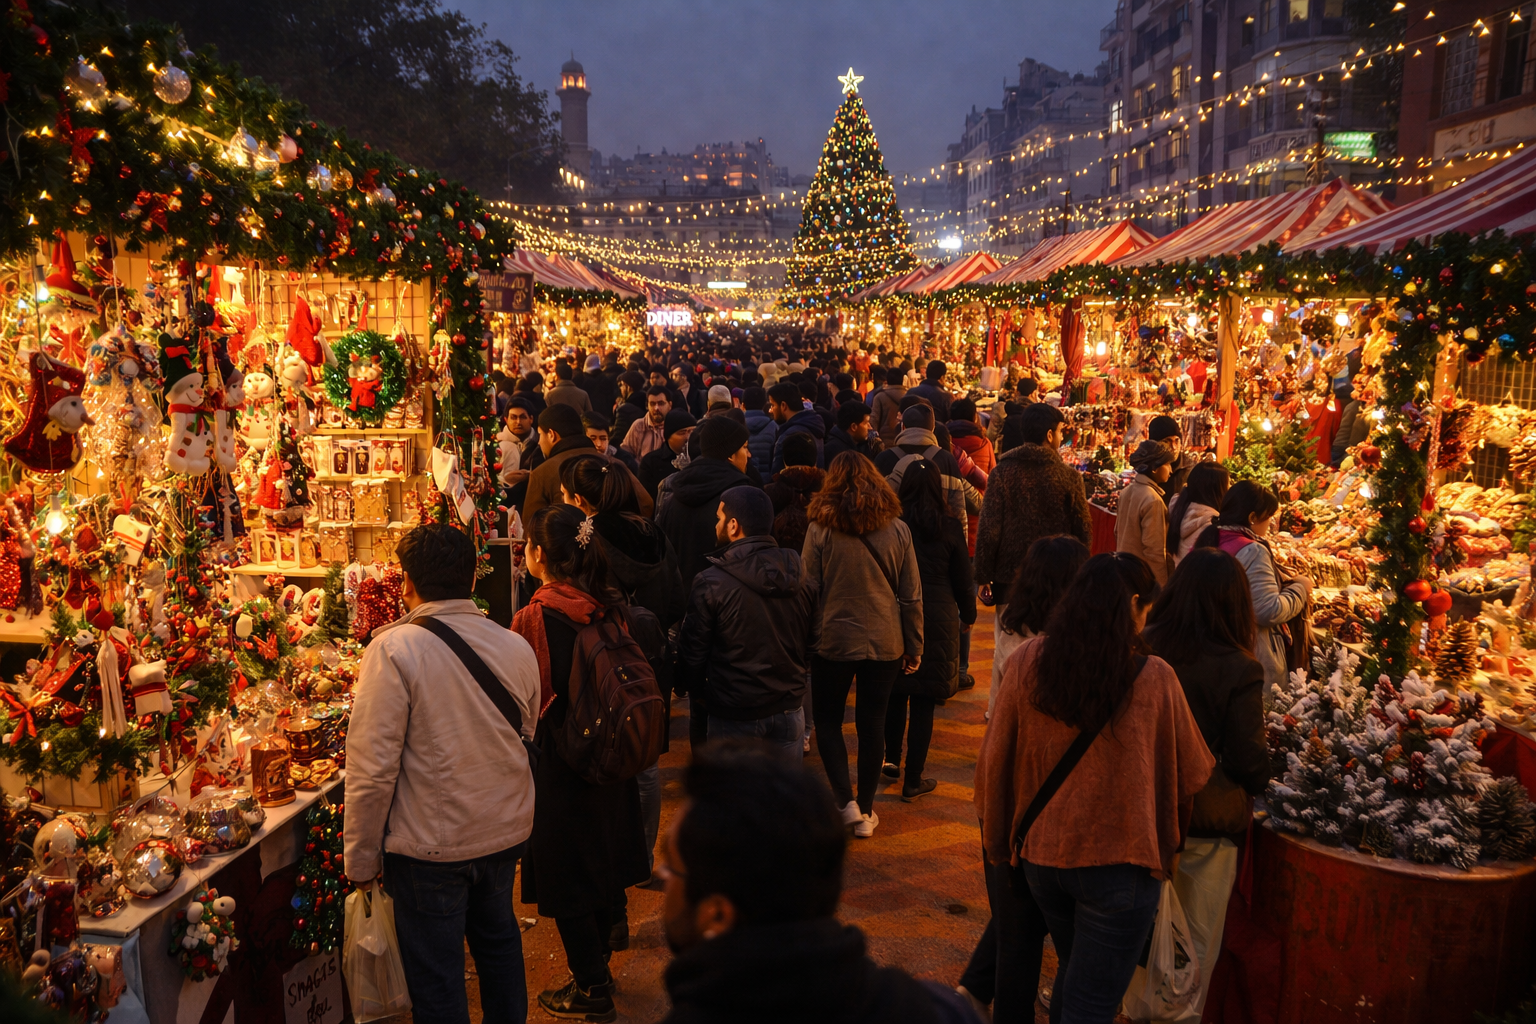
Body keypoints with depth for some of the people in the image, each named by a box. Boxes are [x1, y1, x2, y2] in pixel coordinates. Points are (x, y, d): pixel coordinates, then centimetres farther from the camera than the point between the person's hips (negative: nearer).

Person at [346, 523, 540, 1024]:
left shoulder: (394, 649, -18)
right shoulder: (517, 647, -2)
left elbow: (374, 767, -18)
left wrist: (361, 858, -7)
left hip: (430, 844, -5)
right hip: (506, 832, 6)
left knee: (437, 981, 10)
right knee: (498, 939, 26)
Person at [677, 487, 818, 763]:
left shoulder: (711, 582, -16)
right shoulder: (802, 579, -1)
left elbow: (692, 652, -8)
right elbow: (812, 642, 9)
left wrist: (699, 690, 9)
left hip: (734, 716, -4)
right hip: (789, 710, 4)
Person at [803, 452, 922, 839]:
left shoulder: (821, 529, -10)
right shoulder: (897, 529, -3)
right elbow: (912, 594, 1)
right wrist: (914, 646, 10)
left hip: (833, 639, -2)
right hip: (885, 643, 2)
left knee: (827, 720, 14)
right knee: (872, 723, 12)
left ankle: (846, 802, 2)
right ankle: (865, 811, 20)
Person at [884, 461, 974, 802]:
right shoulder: (949, 527, -7)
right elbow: (962, 578, 2)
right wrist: (967, 615, 18)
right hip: (937, 618, -1)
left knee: (895, 693, 17)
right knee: (924, 700, 4)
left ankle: (892, 761, 29)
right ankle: (913, 780, 9)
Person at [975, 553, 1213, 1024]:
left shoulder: (1026, 663, -9)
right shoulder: (1154, 678, -16)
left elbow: (994, 760, -1)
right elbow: (1191, 775, -3)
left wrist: (999, 841, 15)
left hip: (1040, 856, 4)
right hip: (1118, 863, -4)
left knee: (1072, 971, 27)